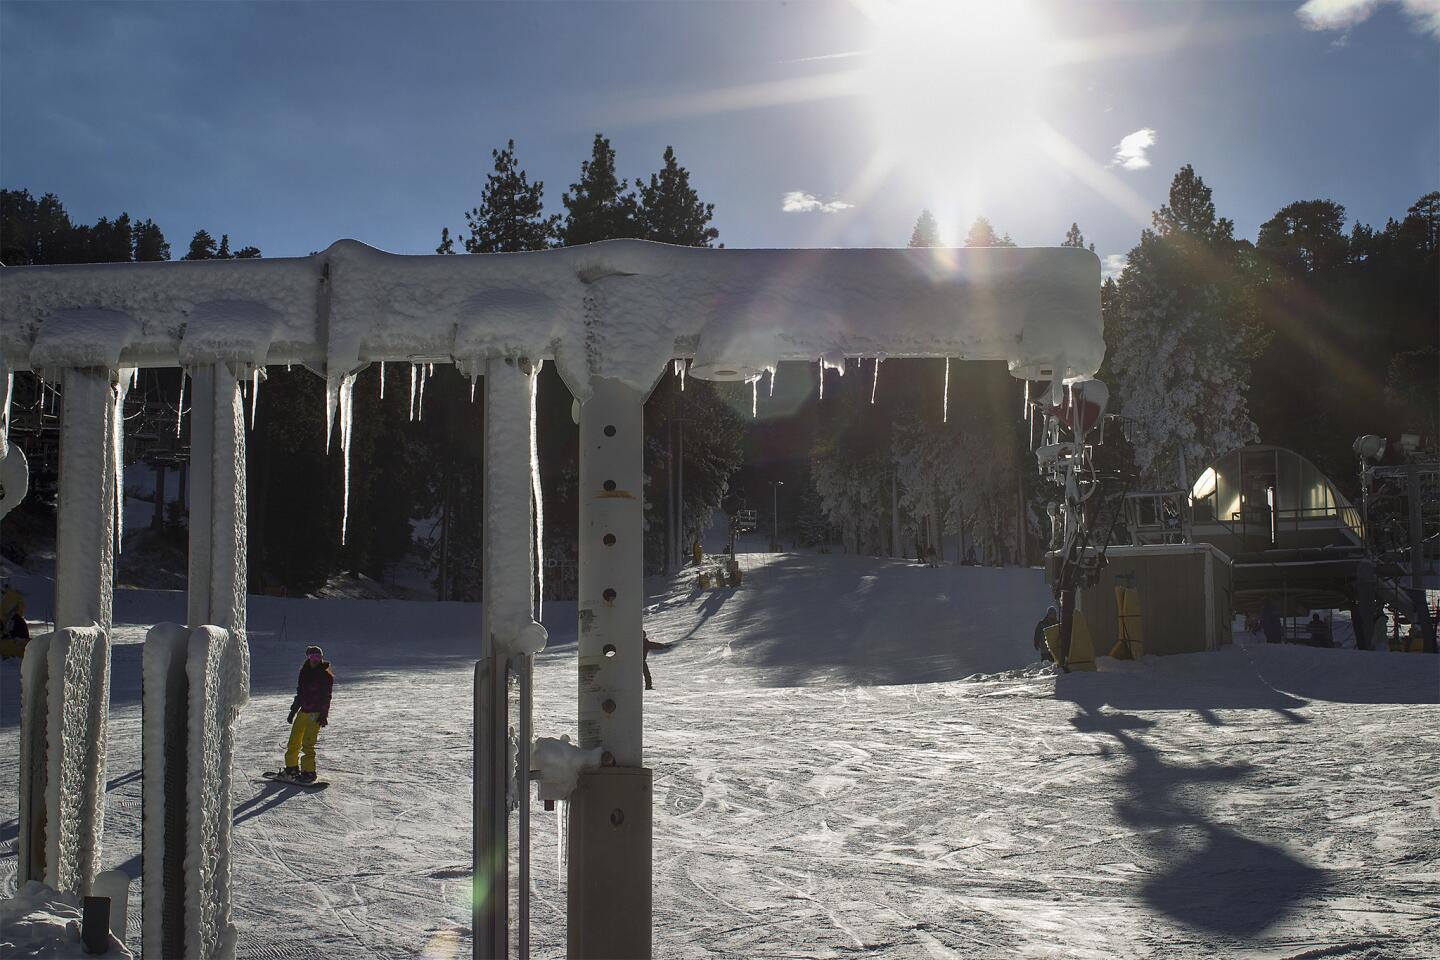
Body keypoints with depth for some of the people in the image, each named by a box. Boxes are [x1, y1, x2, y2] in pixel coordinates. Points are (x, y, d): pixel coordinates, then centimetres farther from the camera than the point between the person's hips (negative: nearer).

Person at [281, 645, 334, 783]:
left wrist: (323, 715, -16)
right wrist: (293, 711, 21)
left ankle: (309, 773, -4)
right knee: (294, 741, 10)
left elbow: (326, 698, -9)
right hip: (303, 711, 7)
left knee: (307, 744, -11)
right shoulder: (305, 672, 12)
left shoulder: (326, 675, -7)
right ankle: (292, 768, 25)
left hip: (316, 713, -7)